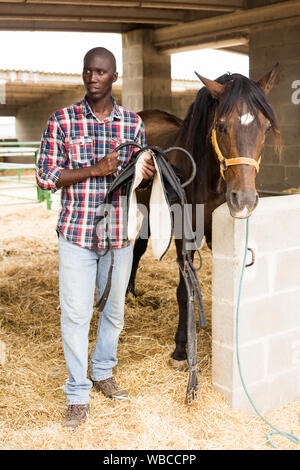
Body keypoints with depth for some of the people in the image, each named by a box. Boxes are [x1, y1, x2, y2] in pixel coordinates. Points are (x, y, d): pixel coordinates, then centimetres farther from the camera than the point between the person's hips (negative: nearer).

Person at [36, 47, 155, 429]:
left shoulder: (133, 123, 3)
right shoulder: (62, 121, -4)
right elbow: (45, 177, -7)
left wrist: (146, 175, -14)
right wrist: (93, 169, -19)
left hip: (119, 234, 3)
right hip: (76, 233, -2)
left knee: (114, 311, 16)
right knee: (75, 314, 1)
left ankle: (103, 372, 39)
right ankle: (77, 394, 18)